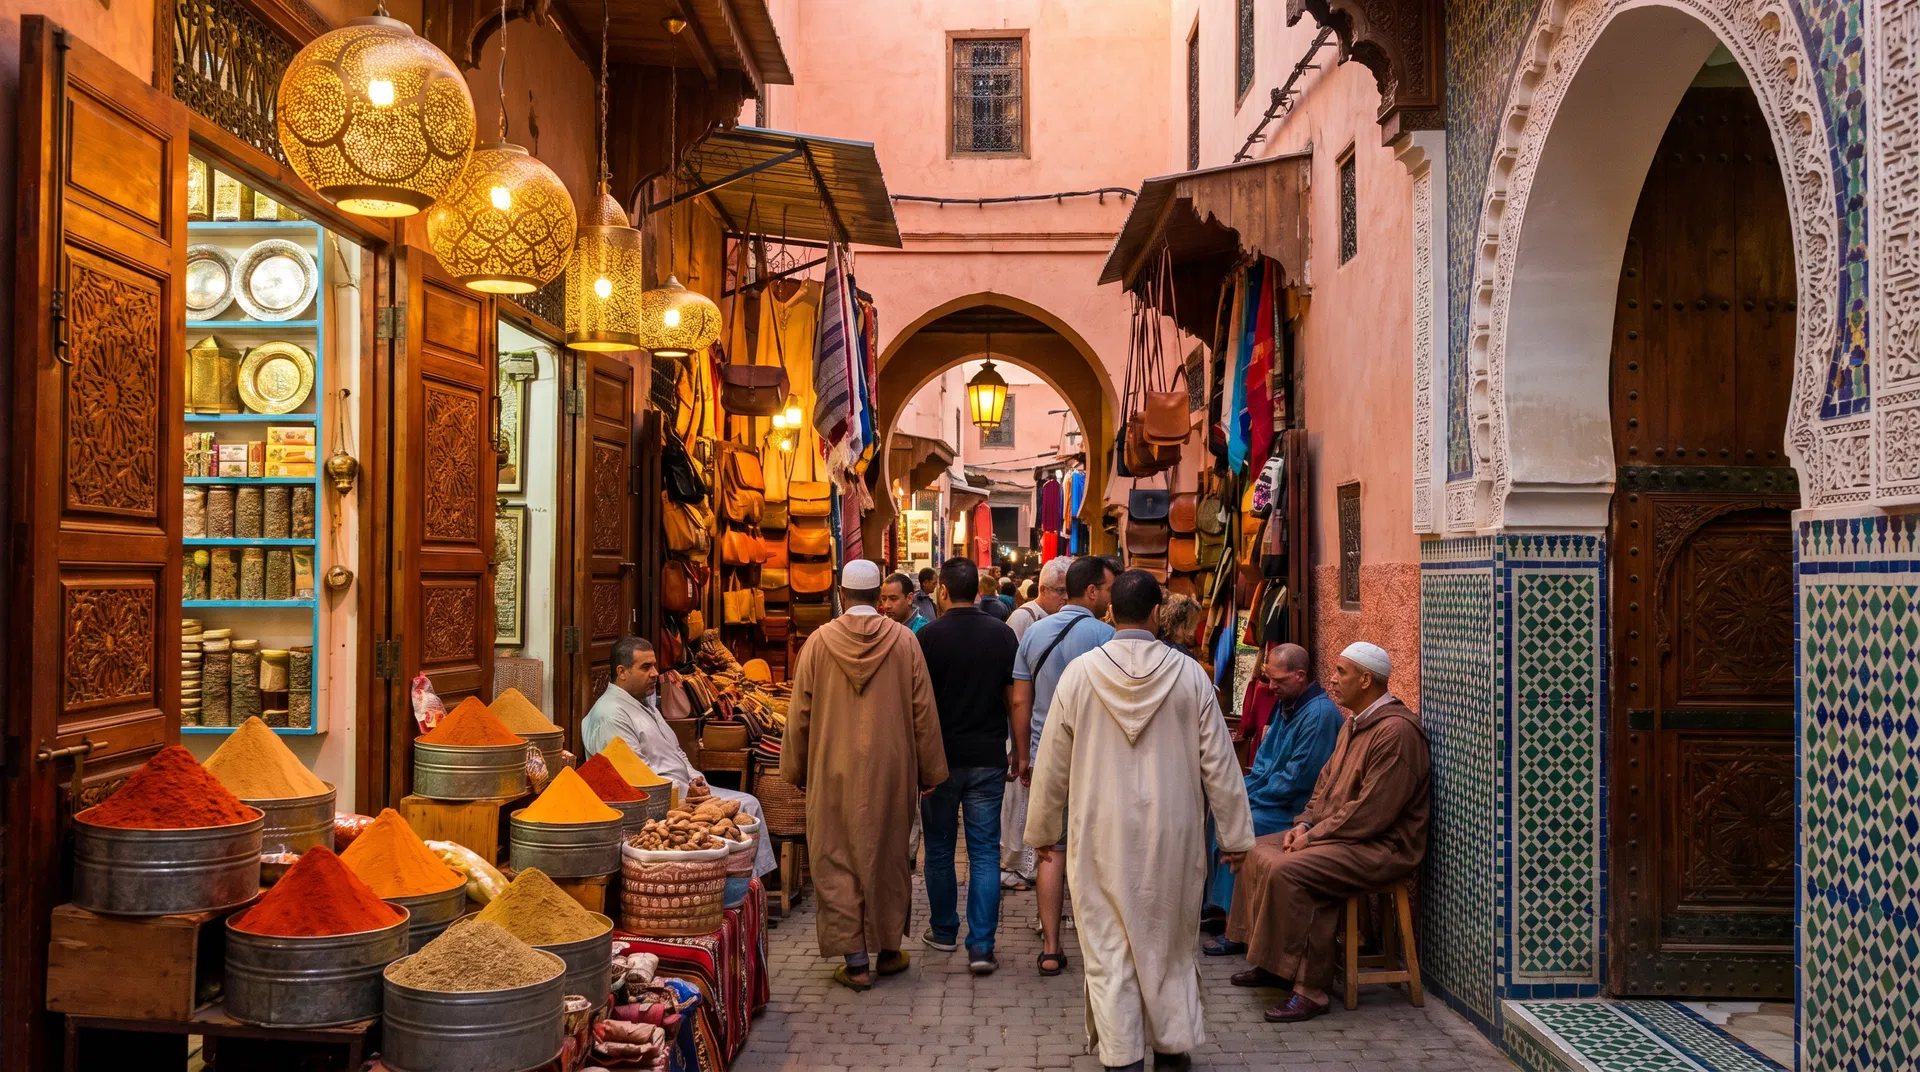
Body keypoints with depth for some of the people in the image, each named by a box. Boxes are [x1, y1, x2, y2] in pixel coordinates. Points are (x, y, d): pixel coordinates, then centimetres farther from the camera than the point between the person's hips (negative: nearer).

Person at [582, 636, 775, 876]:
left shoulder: (647, 704, 21)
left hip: (684, 788, 10)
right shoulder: (610, 715, -13)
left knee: (749, 803, -1)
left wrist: (695, 778, 6)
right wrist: (686, 792, -19)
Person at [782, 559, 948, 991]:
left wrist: (796, 769, 12)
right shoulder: (904, 640, -4)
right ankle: (888, 950, 24)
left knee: (838, 860, 6)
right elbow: (923, 712, -2)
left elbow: (799, 713, 0)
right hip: (890, 769, 1)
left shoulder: (819, 641, -5)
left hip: (834, 770, -1)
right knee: (888, 856, 14)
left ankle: (855, 960, 5)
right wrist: (929, 772, 7)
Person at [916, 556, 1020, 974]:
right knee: (985, 852, 3)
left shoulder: (929, 636, -8)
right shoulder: (1003, 636, -2)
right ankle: (981, 946, -3)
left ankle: (943, 931, 27)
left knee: (939, 847, 15)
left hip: (941, 756, -1)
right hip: (988, 758, 1)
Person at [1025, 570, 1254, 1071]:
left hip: (1101, 832, -1)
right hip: (1171, 831, 1)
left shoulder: (1080, 673, -7)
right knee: (1169, 939, 17)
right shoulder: (1189, 674, -7)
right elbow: (1218, 763, -2)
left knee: (1109, 945, 6)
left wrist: (1042, 829, 13)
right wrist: (1235, 834, 7)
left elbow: (1053, 762, 0)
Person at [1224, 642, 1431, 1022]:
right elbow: (1326, 783, 21)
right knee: (1259, 852, 10)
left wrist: (1315, 834, -16)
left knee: (1286, 872, -27)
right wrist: (1306, 823, 3)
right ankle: (1272, 963, 15)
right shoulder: (1354, 725, 15)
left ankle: (1311, 990, -22)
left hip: (1382, 847, -11)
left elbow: (1372, 811, -23)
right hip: (1338, 834, 11)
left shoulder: (1396, 730, -19)